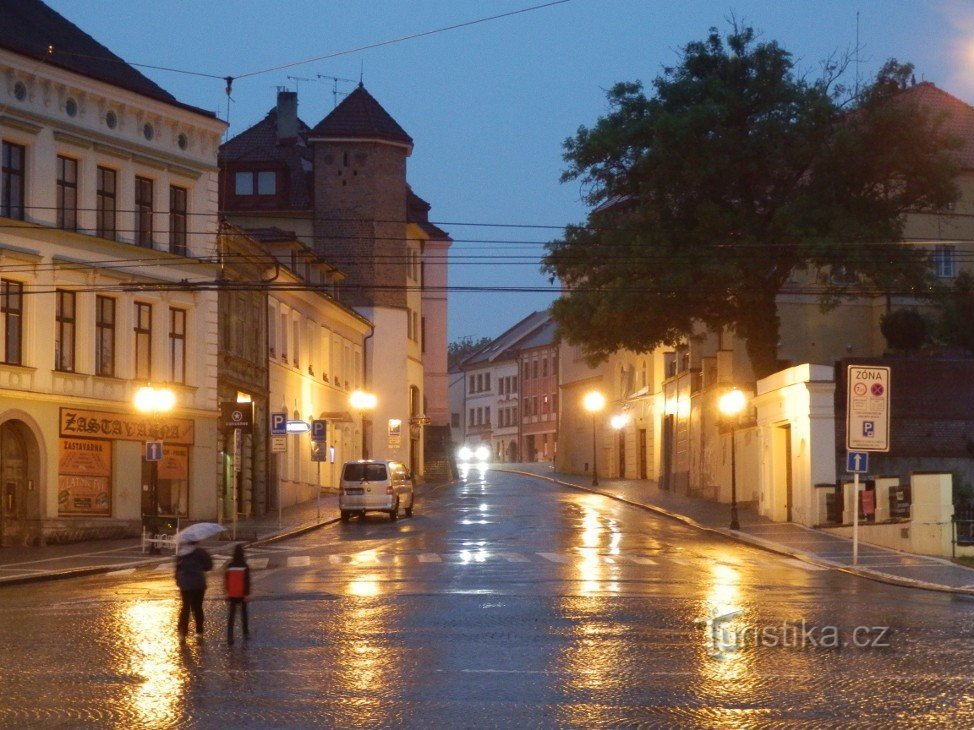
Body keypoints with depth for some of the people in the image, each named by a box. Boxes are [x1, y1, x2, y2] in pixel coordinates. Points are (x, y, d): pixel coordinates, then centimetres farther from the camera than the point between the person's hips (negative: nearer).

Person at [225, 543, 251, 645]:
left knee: (231, 616, 1)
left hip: (231, 594, 1)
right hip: (242, 594, -1)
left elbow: (226, 580, 5)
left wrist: (227, 591, 17)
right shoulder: (245, 566, -10)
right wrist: (246, 594, -9)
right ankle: (245, 633, 29)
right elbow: (247, 581, -12)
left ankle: (230, 637, -10)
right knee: (243, 614, 18)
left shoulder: (229, 566, -3)